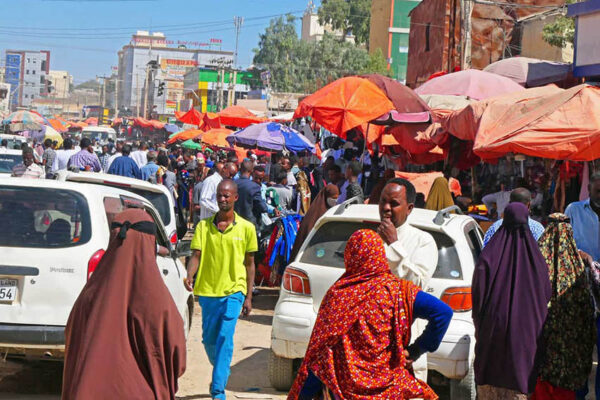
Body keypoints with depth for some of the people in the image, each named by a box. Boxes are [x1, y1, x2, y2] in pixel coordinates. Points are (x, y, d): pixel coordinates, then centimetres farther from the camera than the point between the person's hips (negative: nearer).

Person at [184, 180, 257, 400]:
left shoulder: (246, 228, 3)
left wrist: (248, 297, 6)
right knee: (209, 340, 12)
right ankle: (221, 372, 40)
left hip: (233, 291, -2)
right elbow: (196, 255, -1)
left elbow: (250, 264, 8)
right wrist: (190, 276, -22)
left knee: (225, 338, -14)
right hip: (207, 290, 2)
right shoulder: (204, 225, 4)